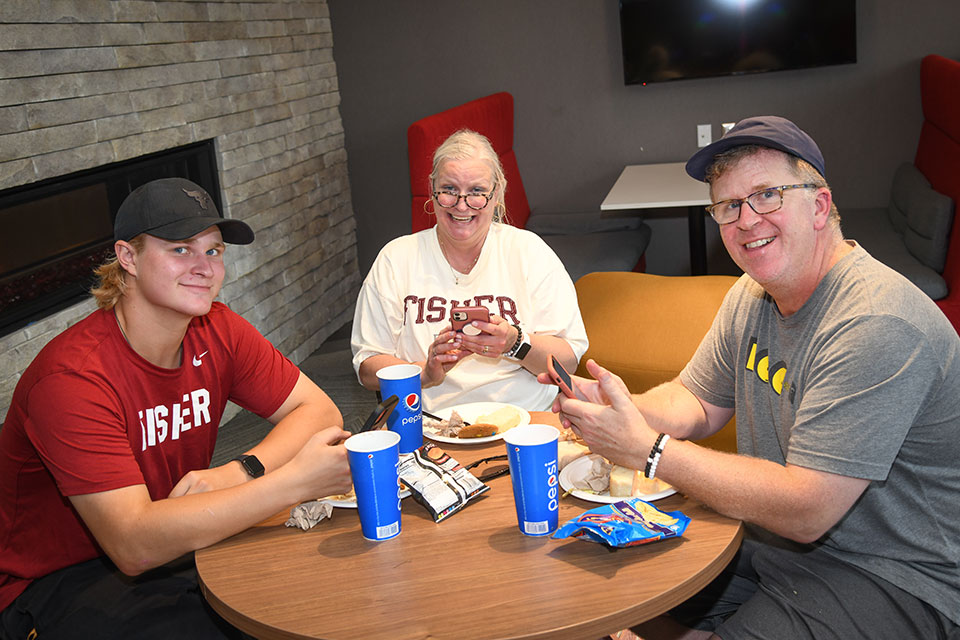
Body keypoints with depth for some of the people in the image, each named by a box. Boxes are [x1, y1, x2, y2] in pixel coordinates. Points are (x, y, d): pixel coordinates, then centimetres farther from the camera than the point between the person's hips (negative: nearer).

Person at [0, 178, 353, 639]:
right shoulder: (71, 377, -26)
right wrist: (293, 481, -37)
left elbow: (319, 410, -4)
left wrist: (237, 474, -23)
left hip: (178, 544, 6)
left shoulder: (217, 332, -6)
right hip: (61, 583, -5)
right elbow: (133, 545, -33)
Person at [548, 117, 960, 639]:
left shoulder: (877, 323, -26)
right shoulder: (752, 296, 3)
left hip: (891, 582, -7)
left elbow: (806, 512, -28)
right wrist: (623, 409, -13)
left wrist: (645, 448, -26)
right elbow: (695, 402, 10)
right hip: (768, 540, 8)